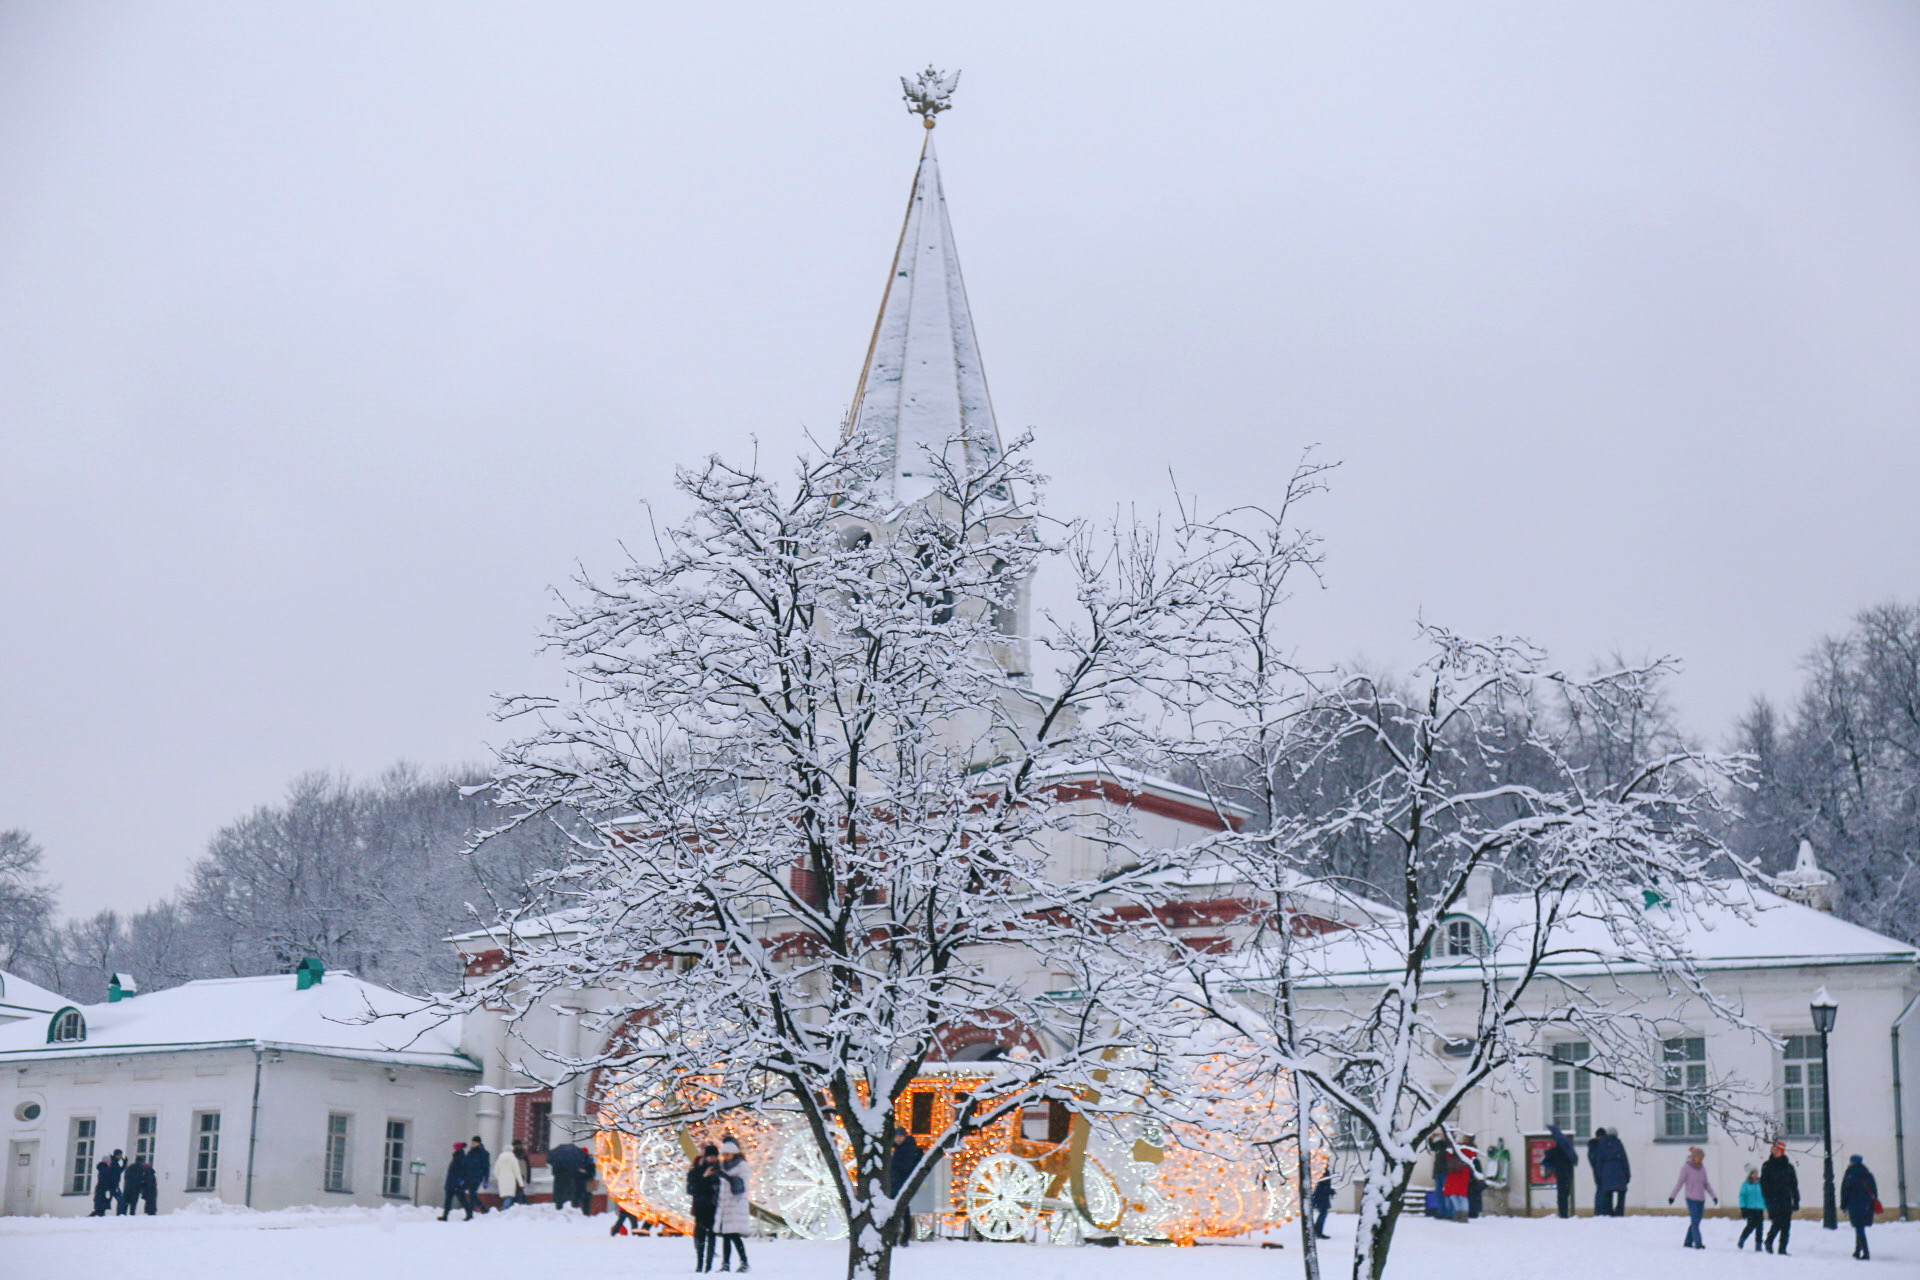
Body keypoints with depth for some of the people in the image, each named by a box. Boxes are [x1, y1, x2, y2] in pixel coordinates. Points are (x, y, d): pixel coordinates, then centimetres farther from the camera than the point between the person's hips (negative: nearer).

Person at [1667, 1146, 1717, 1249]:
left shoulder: (1702, 1168, 10)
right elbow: (1680, 1182, -4)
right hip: (1691, 1199, -6)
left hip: (1701, 1199, 6)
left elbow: (1706, 1184, 19)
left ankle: (1688, 1242, 17)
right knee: (1695, 1222, -12)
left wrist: (1714, 1195, 17)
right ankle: (1698, 1243, -16)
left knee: (1695, 1222, 7)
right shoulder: (1686, 1168, -5)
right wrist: (1672, 1196, -6)